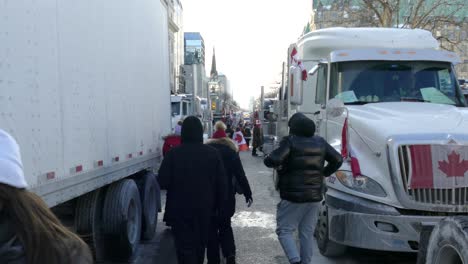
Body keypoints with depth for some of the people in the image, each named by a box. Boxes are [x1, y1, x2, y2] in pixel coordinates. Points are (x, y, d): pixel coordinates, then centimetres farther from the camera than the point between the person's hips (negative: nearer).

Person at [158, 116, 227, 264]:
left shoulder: (173, 154, -13)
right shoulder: (213, 153, -4)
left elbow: (163, 183, -13)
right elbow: (222, 184, -2)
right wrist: (220, 206, 8)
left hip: (180, 210, -3)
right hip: (204, 209, 3)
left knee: (185, 247, 0)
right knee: (200, 245, 21)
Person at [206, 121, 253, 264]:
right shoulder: (231, 151, 0)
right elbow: (240, 175, -4)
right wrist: (247, 193, 1)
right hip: (227, 196, 1)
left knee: (212, 228, 9)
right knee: (225, 225, 17)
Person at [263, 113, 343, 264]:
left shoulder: (290, 141, -11)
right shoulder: (320, 142, 8)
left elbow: (273, 160, -23)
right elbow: (338, 160, 11)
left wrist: (269, 161, -1)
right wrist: (324, 173, 18)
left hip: (293, 196, -6)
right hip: (315, 195, 6)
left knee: (284, 230, 3)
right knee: (307, 233, 14)